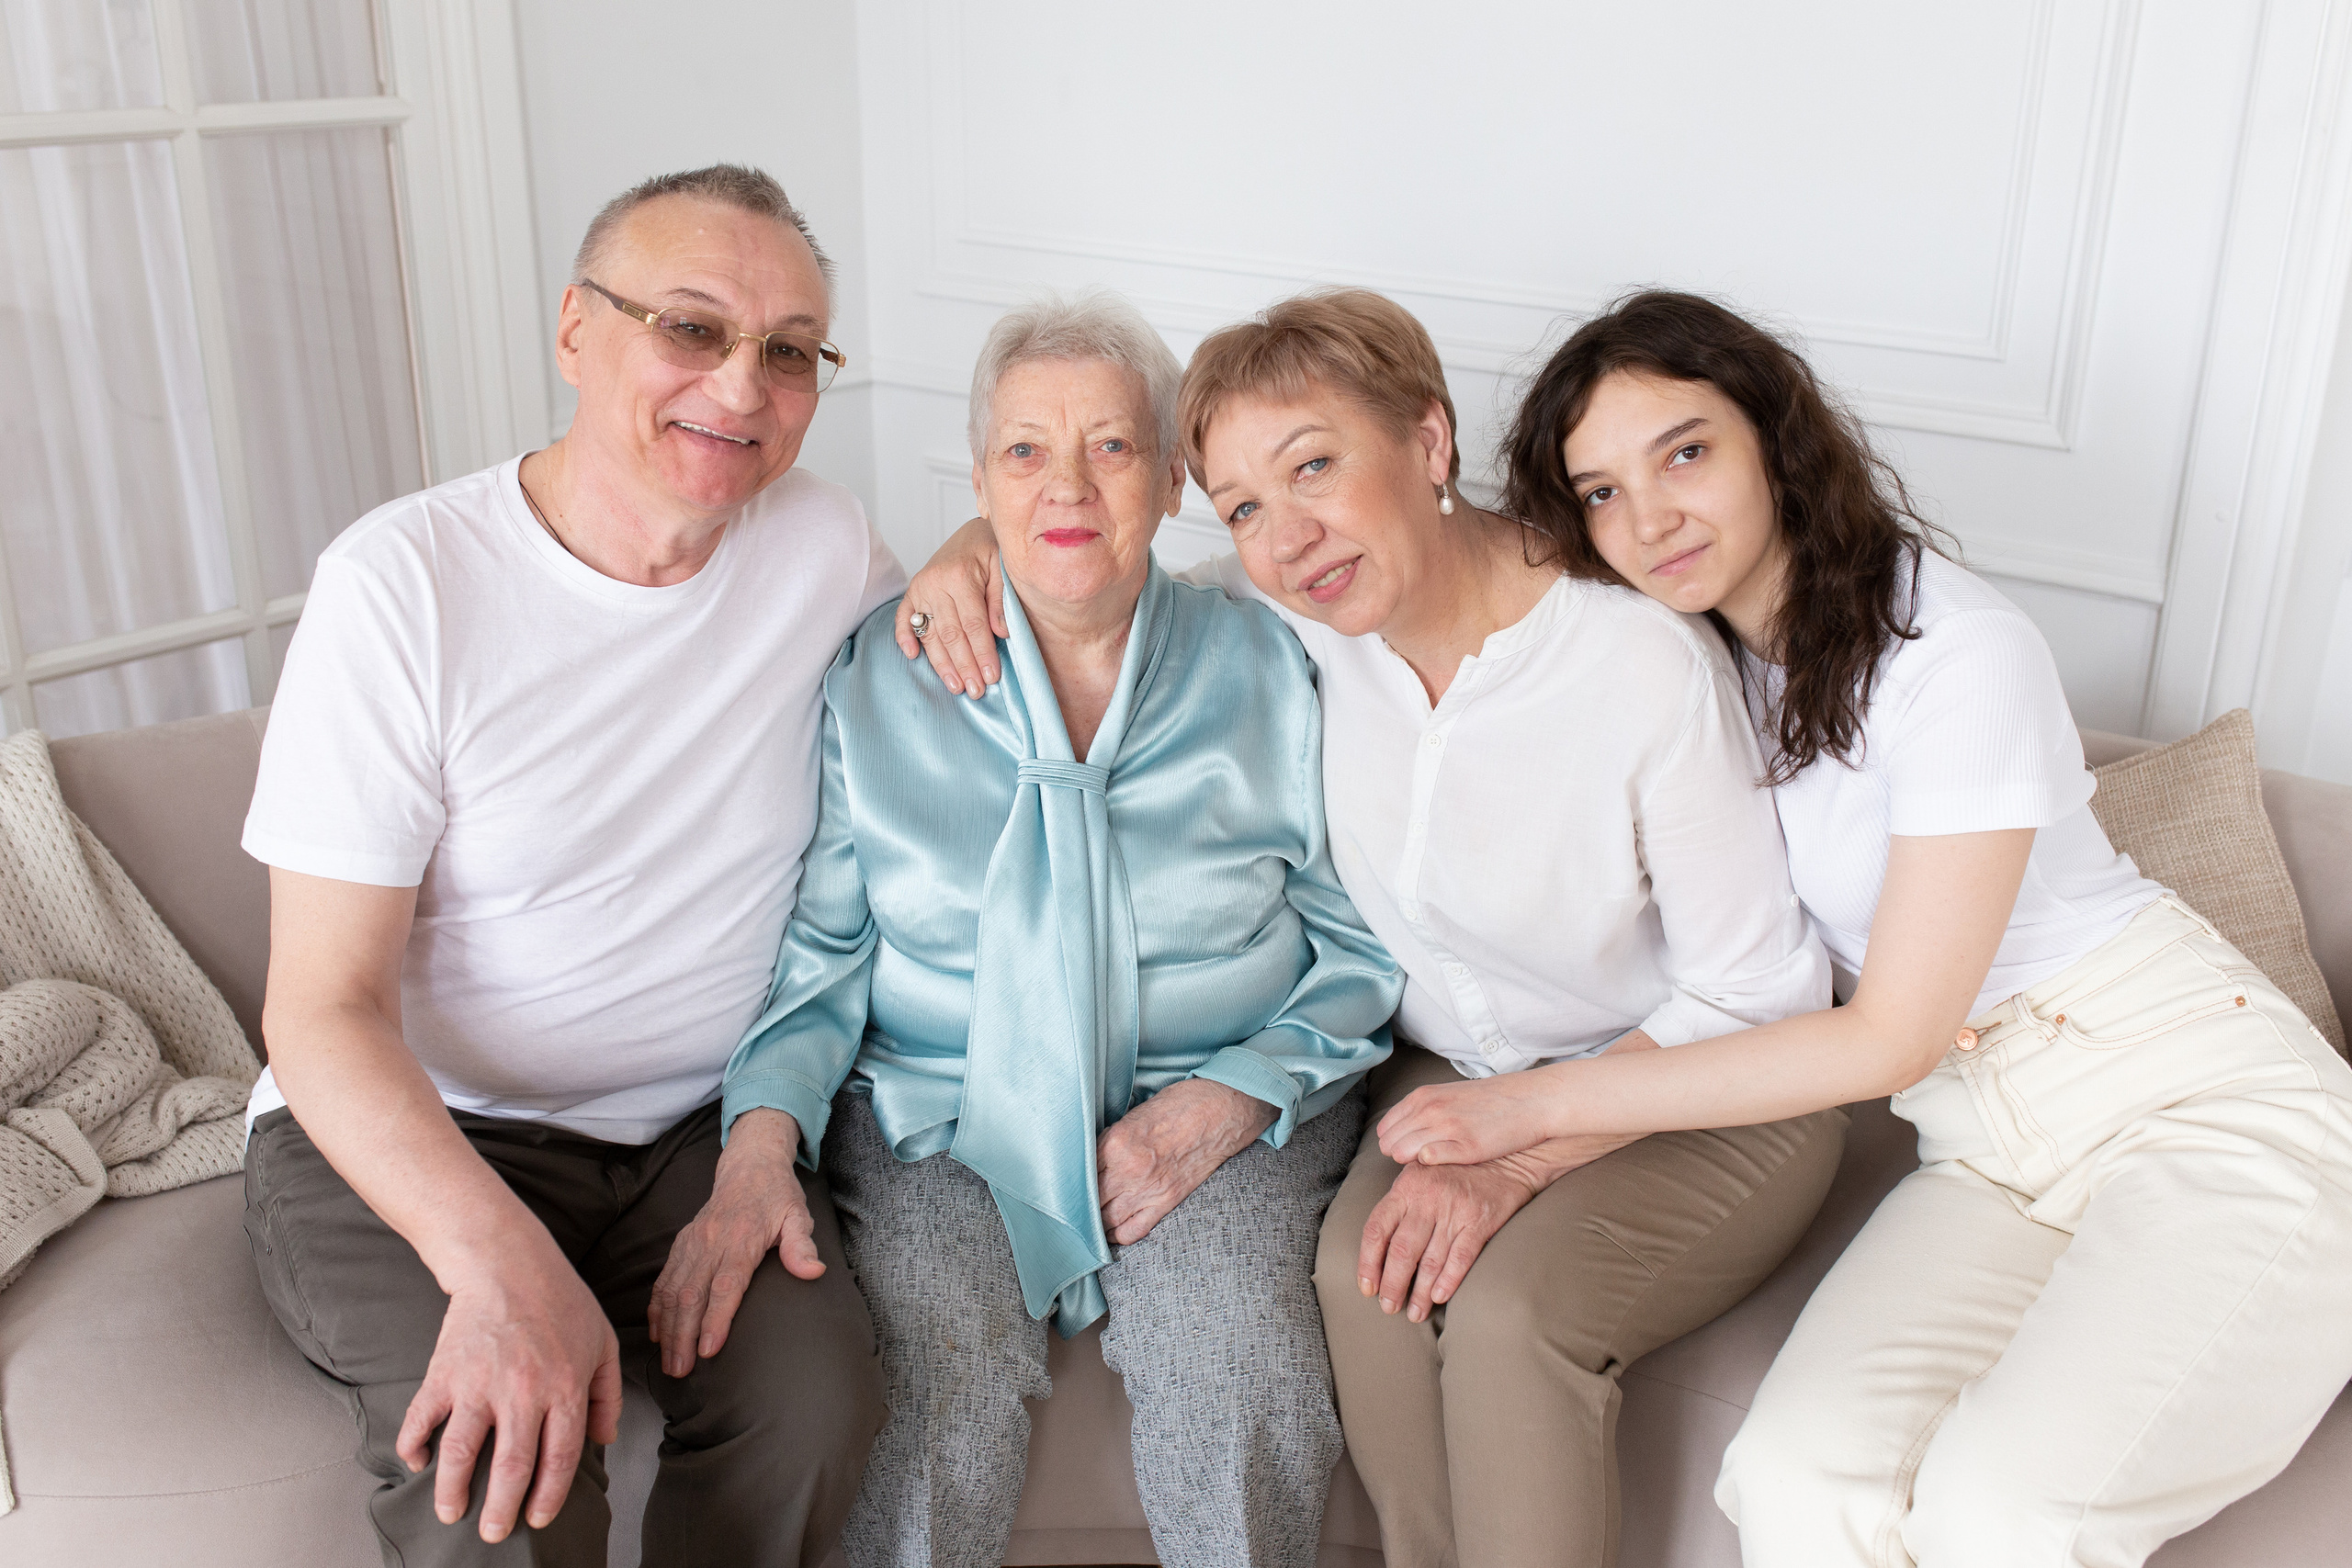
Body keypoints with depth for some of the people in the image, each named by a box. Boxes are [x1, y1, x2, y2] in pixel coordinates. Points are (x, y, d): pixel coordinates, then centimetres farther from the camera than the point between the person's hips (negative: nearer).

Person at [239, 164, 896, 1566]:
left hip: (696, 1129, 4)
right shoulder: (406, 582, -15)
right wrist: (500, 1259, -33)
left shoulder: (823, 540, -2)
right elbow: (322, 1008, -17)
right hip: (403, 1133, -3)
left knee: (815, 1398, -23)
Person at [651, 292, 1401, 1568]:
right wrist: (760, 1144, -14)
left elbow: (1360, 951, 6)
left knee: (1240, 1374, -26)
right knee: (944, 1382, -27)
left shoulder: (1270, 675, 2)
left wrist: (1230, 1101, -11)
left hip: (1217, 1111, 0)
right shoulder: (875, 683, 3)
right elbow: (814, 944, 3)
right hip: (938, 1113, 0)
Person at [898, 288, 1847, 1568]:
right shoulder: (1302, 614, -12)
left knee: (1507, 1309, -29)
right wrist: (973, 551, -16)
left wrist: (1514, 1156, -22)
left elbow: (1756, 996, -16)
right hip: (1450, 1075, 4)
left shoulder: (1648, 666, -26)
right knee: (1363, 1279, -25)